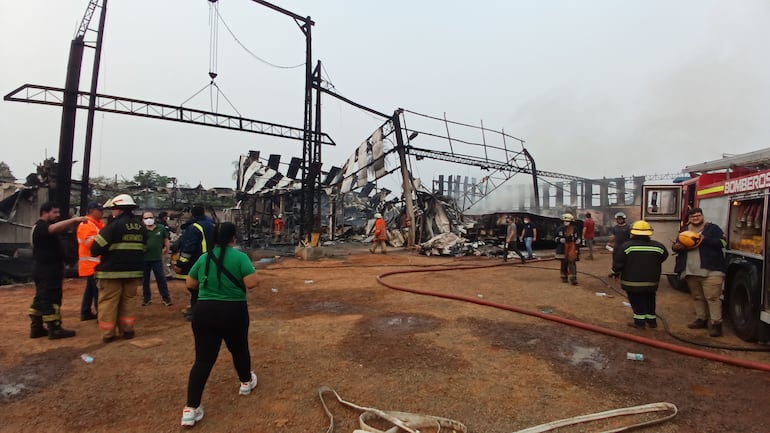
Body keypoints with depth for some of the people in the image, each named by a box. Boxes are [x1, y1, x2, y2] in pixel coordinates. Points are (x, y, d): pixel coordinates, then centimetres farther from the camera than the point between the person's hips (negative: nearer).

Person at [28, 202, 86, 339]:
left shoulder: (44, 226, 20)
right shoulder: (40, 226, -16)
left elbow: (61, 229, 8)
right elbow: (56, 228, -36)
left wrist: (73, 221, -9)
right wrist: (74, 219, -43)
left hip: (46, 270, 11)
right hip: (46, 270, -11)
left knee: (41, 299, 14)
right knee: (51, 299, -7)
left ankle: (36, 328, 21)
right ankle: (55, 330, -3)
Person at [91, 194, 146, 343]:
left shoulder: (114, 225, -14)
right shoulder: (141, 226, 7)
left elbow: (96, 248, -12)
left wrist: (95, 252, 9)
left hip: (112, 271, -6)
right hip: (133, 271, 6)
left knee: (108, 303, 4)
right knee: (128, 300, 14)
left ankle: (108, 333, 8)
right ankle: (127, 330, 16)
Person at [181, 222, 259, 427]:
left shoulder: (203, 258, 3)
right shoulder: (240, 257, -11)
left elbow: (190, 283, 12)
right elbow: (252, 283, -18)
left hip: (203, 311, 3)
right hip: (233, 312, -3)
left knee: (203, 359, 6)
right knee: (239, 348, 21)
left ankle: (190, 409, 3)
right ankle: (246, 382, 42)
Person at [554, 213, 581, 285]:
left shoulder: (574, 230, 1)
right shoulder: (560, 229, 0)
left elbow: (577, 240, 7)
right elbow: (555, 238, 6)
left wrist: (577, 249, 2)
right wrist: (560, 240, -15)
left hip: (572, 248, -1)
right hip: (563, 249, 1)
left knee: (572, 263, -8)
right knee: (564, 263, 11)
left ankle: (573, 278, -8)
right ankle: (564, 277, 24)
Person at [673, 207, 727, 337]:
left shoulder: (712, 228, 3)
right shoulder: (684, 230, 16)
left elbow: (722, 242, -7)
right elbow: (676, 246, 17)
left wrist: (705, 239, -19)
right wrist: (676, 247, -6)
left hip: (710, 270, -5)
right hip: (690, 271, 5)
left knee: (712, 297, -7)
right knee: (697, 297, 13)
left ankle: (716, 323, -3)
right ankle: (701, 319, 23)